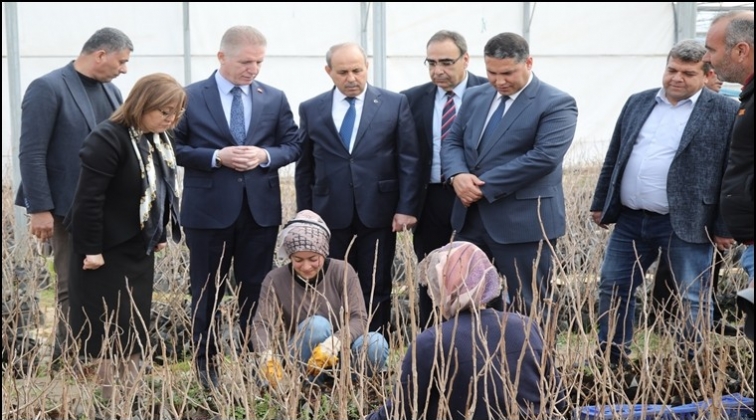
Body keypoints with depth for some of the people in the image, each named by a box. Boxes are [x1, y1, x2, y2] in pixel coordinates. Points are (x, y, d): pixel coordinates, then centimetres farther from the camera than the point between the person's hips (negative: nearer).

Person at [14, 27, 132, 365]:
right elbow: (31, 153, -14)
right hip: (71, 209, -7)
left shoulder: (110, 90, 11)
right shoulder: (48, 88, -11)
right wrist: (40, 209, -18)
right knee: (74, 290, 1)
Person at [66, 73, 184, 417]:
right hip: (107, 251, -8)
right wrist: (90, 249, -21)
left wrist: (160, 235, 16)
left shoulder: (159, 140, 6)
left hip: (139, 249, 8)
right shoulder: (108, 138, -20)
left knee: (135, 325, 11)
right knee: (110, 328, -1)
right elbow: (89, 198, -22)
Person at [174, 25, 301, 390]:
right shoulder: (190, 97, -3)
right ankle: (206, 366, 15)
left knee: (256, 291, 8)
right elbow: (175, 147, -4)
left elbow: (292, 145, 8)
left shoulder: (274, 98, 6)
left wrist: (265, 156, -12)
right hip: (208, 209, -3)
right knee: (207, 292, 6)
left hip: (261, 208, 3)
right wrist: (216, 157, -17)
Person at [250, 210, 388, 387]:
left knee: (375, 344, -30)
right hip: (300, 359, -1)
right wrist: (268, 357, -39)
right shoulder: (275, 280, -8)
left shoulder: (342, 272, -9)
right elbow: (261, 325, -16)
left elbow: (359, 318, -17)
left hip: (342, 353, 1)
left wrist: (333, 343, -37)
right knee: (317, 324, -32)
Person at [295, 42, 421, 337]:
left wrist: (406, 208, -7)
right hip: (330, 215, 1)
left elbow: (409, 160, 1)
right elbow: (304, 168, 10)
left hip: (377, 213, -1)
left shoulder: (395, 104, 2)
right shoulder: (311, 110, 7)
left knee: (377, 291, 5)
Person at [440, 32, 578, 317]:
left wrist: (485, 186, -19)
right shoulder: (475, 97, 12)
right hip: (470, 217, 6)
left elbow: (544, 157, -20)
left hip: (524, 221, -6)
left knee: (528, 308, 2)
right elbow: (452, 142, 13)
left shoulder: (556, 104, -9)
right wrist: (457, 175, -12)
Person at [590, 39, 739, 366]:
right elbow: (614, 158, 16)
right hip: (630, 220, 5)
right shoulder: (638, 103, 11)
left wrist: (725, 227, -11)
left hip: (686, 224, -5)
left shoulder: (724, 113, -5)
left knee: (694, 301, 1)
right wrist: (601, 204, 15)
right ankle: (611, 360, 25)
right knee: (612, 288, 11)